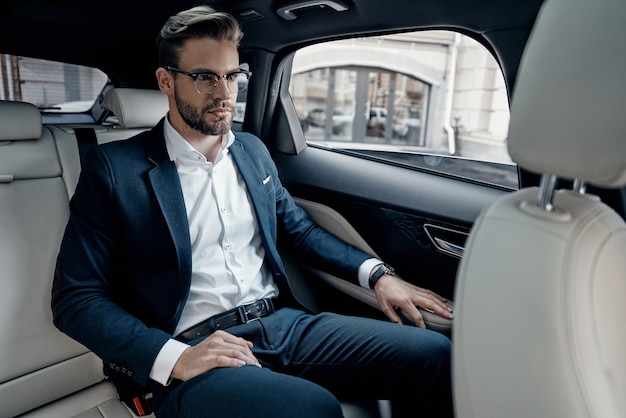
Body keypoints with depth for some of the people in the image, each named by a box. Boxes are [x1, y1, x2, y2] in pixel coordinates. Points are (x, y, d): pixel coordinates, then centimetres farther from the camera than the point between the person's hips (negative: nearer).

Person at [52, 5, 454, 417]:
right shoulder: (115, 167, -3)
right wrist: (174, 357, -18)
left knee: (433, 353, -11)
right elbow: (75, 299, -3)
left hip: (285, 322, 6)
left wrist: (377, 273, 5)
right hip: (193, 352, -5)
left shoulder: (252, 150, 13)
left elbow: (300, 228, 19)